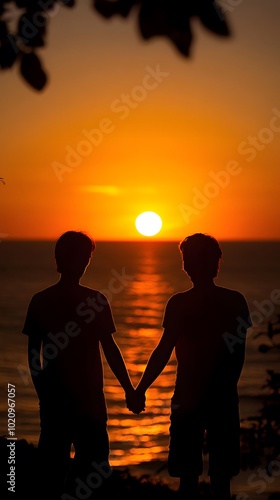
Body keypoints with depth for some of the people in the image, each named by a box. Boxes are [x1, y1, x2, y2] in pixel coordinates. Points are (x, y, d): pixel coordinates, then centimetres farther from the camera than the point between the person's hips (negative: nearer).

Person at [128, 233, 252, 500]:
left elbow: (163, 352, -13)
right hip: (224, 397, 3)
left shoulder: (179, 303, -11)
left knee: (188, 475, 5)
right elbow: (239, 355, 6)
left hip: (188, 397, -3)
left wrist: (140, 390, -5)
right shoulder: (236, 301, 0)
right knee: (221, 476, 10)